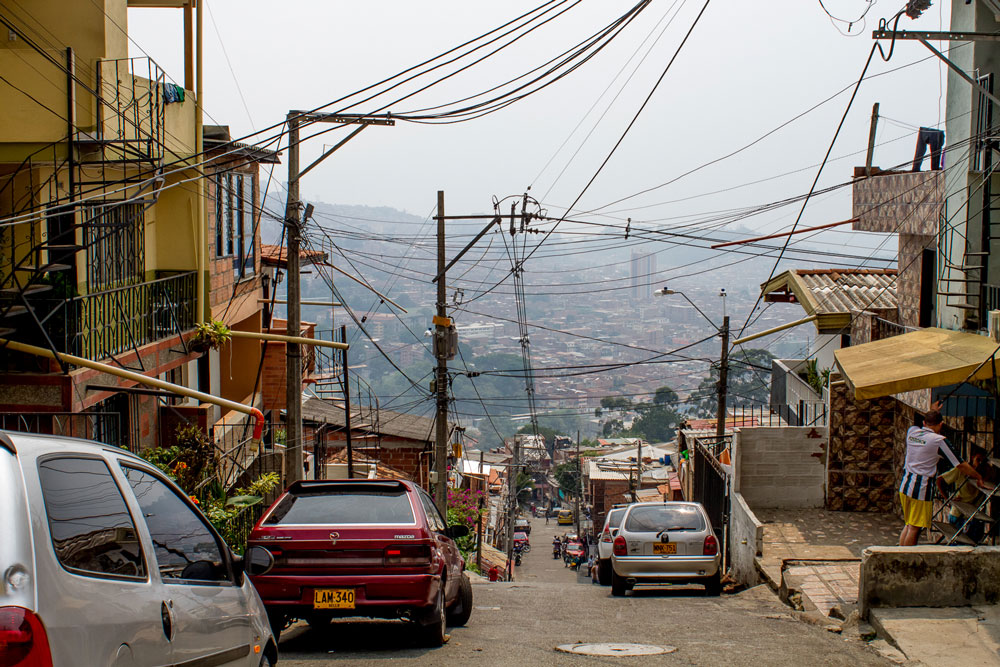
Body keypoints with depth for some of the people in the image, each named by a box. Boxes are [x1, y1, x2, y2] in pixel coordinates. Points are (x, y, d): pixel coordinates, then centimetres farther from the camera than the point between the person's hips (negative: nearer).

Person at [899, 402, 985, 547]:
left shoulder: (912, 431, 4)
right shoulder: (939, 440, -13)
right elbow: (960, 465, -7)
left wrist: (932, 411, 41)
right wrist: (979, 477, 5)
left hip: (905, 486, 7)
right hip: (922, 490, -7)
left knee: (908, 525, 18)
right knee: (914, 529, -1)